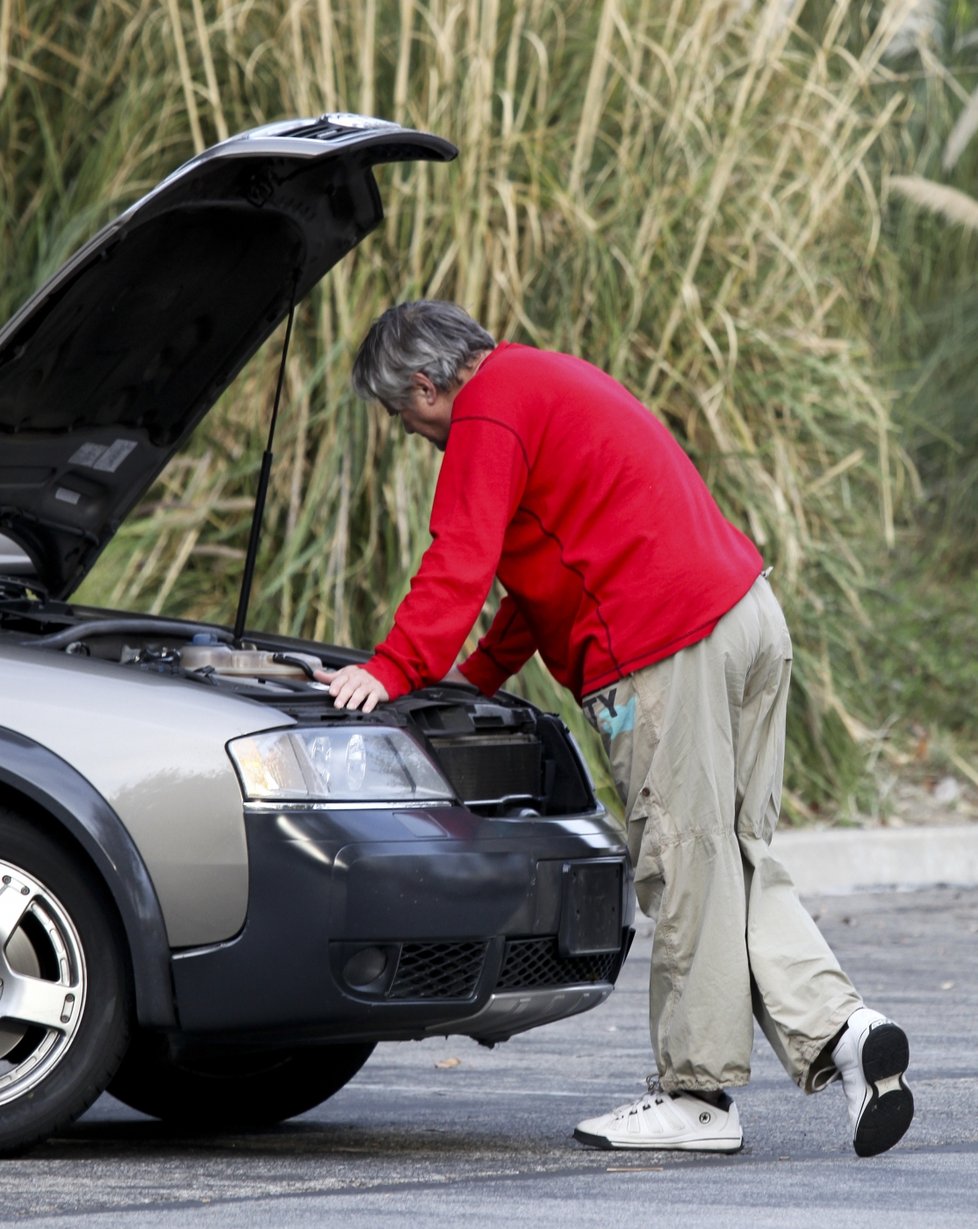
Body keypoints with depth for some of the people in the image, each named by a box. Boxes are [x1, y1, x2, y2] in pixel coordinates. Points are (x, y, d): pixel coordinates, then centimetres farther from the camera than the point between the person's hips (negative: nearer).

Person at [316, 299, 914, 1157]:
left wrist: (394, 671, -16)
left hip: (666, 646, -10)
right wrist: (481, 672, 31)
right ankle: (838, 1027, -2)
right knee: (737, 860, 12)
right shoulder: (548, 383, 27)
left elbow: (461, 562, -15)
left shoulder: (489, 414, -5)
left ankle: (698, 1093, 0)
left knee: (685, 869, -5)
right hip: (749, 610, 10)